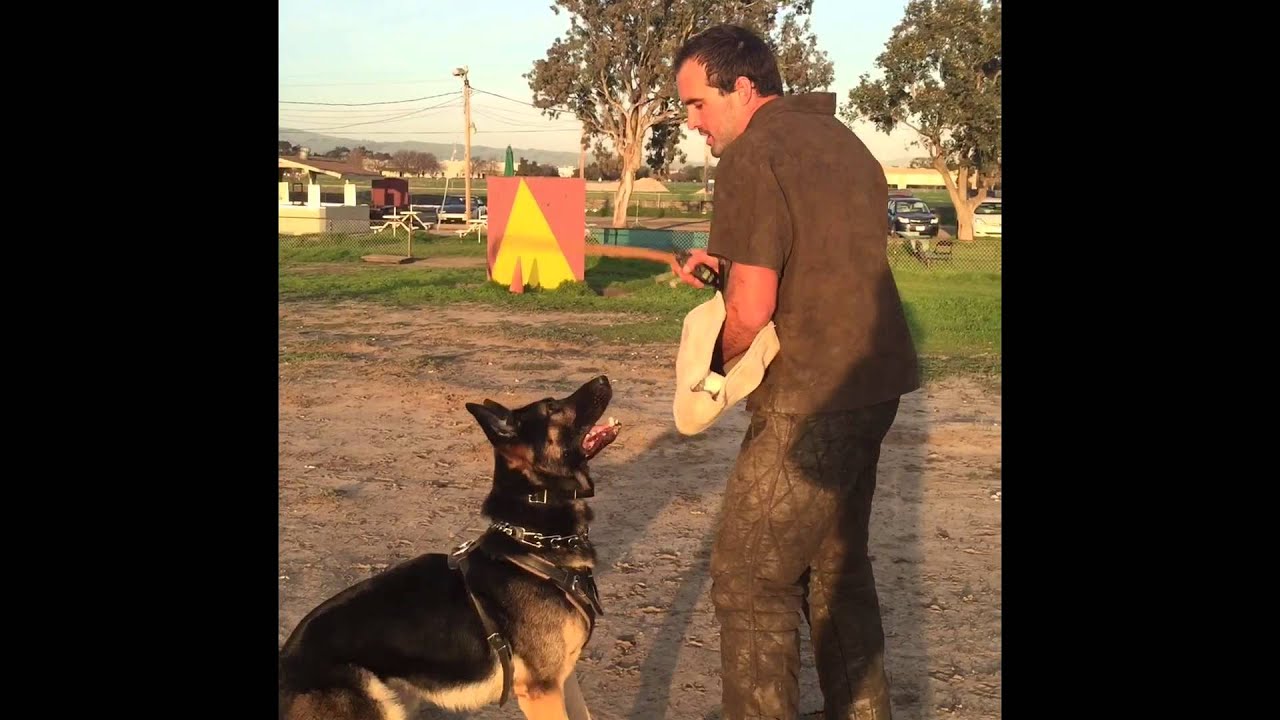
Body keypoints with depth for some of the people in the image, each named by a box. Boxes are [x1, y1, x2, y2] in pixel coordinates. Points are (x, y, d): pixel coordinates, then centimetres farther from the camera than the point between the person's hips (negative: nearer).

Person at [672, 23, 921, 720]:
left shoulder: (751, 156, -14)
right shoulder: (843, 140, 14)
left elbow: (752, 311, -19)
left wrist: (717, 366, 1)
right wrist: (728, 263, 13)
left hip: (808, 401, -9)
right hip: (871, 384, 10)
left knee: (751, 581, -1)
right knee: (837, 564, 20)